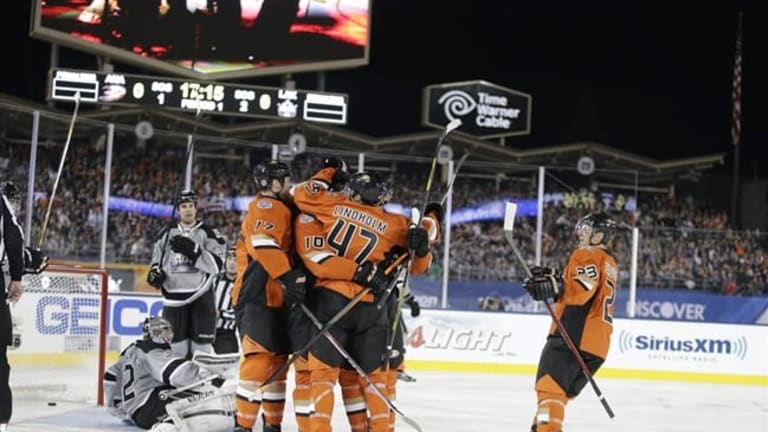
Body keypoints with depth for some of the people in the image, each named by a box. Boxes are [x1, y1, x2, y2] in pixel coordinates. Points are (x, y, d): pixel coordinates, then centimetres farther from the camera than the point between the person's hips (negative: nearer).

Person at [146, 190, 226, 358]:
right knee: (175, 346, 3)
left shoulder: (208, 233, 1)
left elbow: (216, 264, -10)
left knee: (201, 345, -5)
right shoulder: (167, 234, 12)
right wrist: (155, 272, 0)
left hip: (201, 296, -3)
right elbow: (157, 260, 22)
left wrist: (193, 250, -21)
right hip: (174, 297, 3)